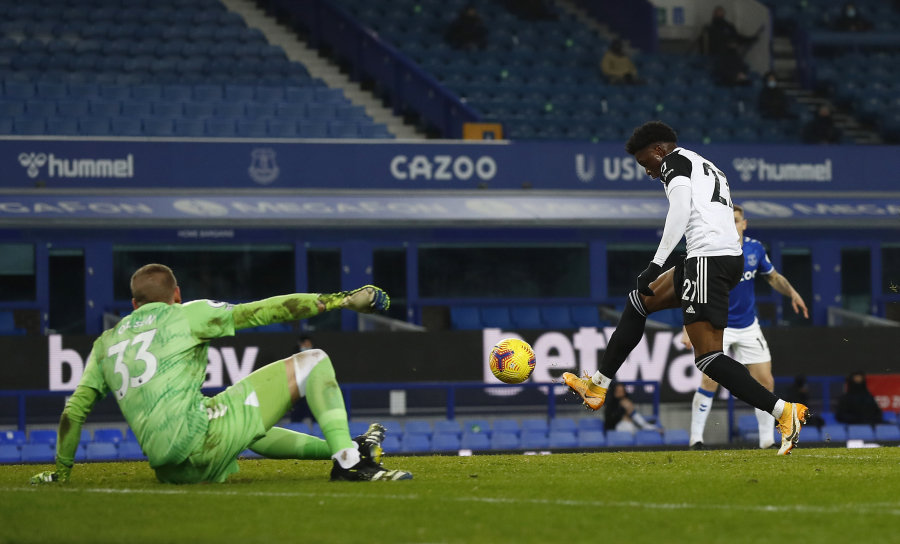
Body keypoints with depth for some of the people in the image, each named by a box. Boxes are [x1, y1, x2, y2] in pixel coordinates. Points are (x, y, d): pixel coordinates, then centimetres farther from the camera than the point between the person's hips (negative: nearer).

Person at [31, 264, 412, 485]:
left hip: (170, 470, 7)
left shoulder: (106, 343, 23)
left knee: (253, 432, 39)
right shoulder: (185, 315, 9)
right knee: (312, 362, 2)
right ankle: (350, 462, -10)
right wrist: (341, 300, 6)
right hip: (196, 431, -7)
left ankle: (347, 450, 39)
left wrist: (61, 470, 28)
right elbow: (267, 311, 6)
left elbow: (75, 409, 18)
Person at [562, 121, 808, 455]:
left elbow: (681, 207, -14)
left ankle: (784, 411, -21)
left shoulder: (675, 162, 3)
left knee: (707, 357, -12)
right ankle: (596, 388, 28)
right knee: (637, 303, 23)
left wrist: (656, 264, -16)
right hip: (732, 257, 10)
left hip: (708, 258, -10)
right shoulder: (710, 170, 29)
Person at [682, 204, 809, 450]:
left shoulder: (755, 248, -3)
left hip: (748, 326, 4)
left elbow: (773, 277, 14)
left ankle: (767, 440, 11)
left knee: (765, 381, 0)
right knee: (710, 380, -17)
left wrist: (793, 293, -4)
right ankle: (696, 439, -6)